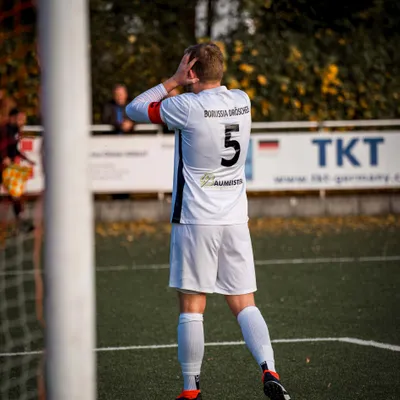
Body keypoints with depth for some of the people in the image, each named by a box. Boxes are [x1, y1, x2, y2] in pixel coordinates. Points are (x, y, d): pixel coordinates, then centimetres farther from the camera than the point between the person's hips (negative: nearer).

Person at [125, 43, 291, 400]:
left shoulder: (186, 106, -14)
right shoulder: (243, 101, 4)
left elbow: (134, 109, 1)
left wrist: (174, 81, 2)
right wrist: (188, 86, 13)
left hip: (195, 221, -5)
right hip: (236, 220, 5)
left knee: (191, 308, 2)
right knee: (245, 305, 7)